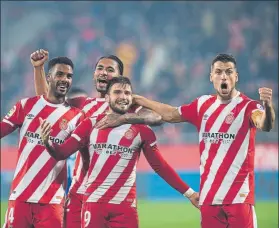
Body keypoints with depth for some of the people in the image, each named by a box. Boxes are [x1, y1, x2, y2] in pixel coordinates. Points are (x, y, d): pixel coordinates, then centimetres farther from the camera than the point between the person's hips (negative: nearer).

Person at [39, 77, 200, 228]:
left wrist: (188, 193, 6)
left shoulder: (142, 129, 5)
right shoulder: (91, 124, 5)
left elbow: (160, 166, 10)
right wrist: (47, 142, -20)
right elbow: (61, 153, 2)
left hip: (126, 205, 0)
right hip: (94, 202, 0)